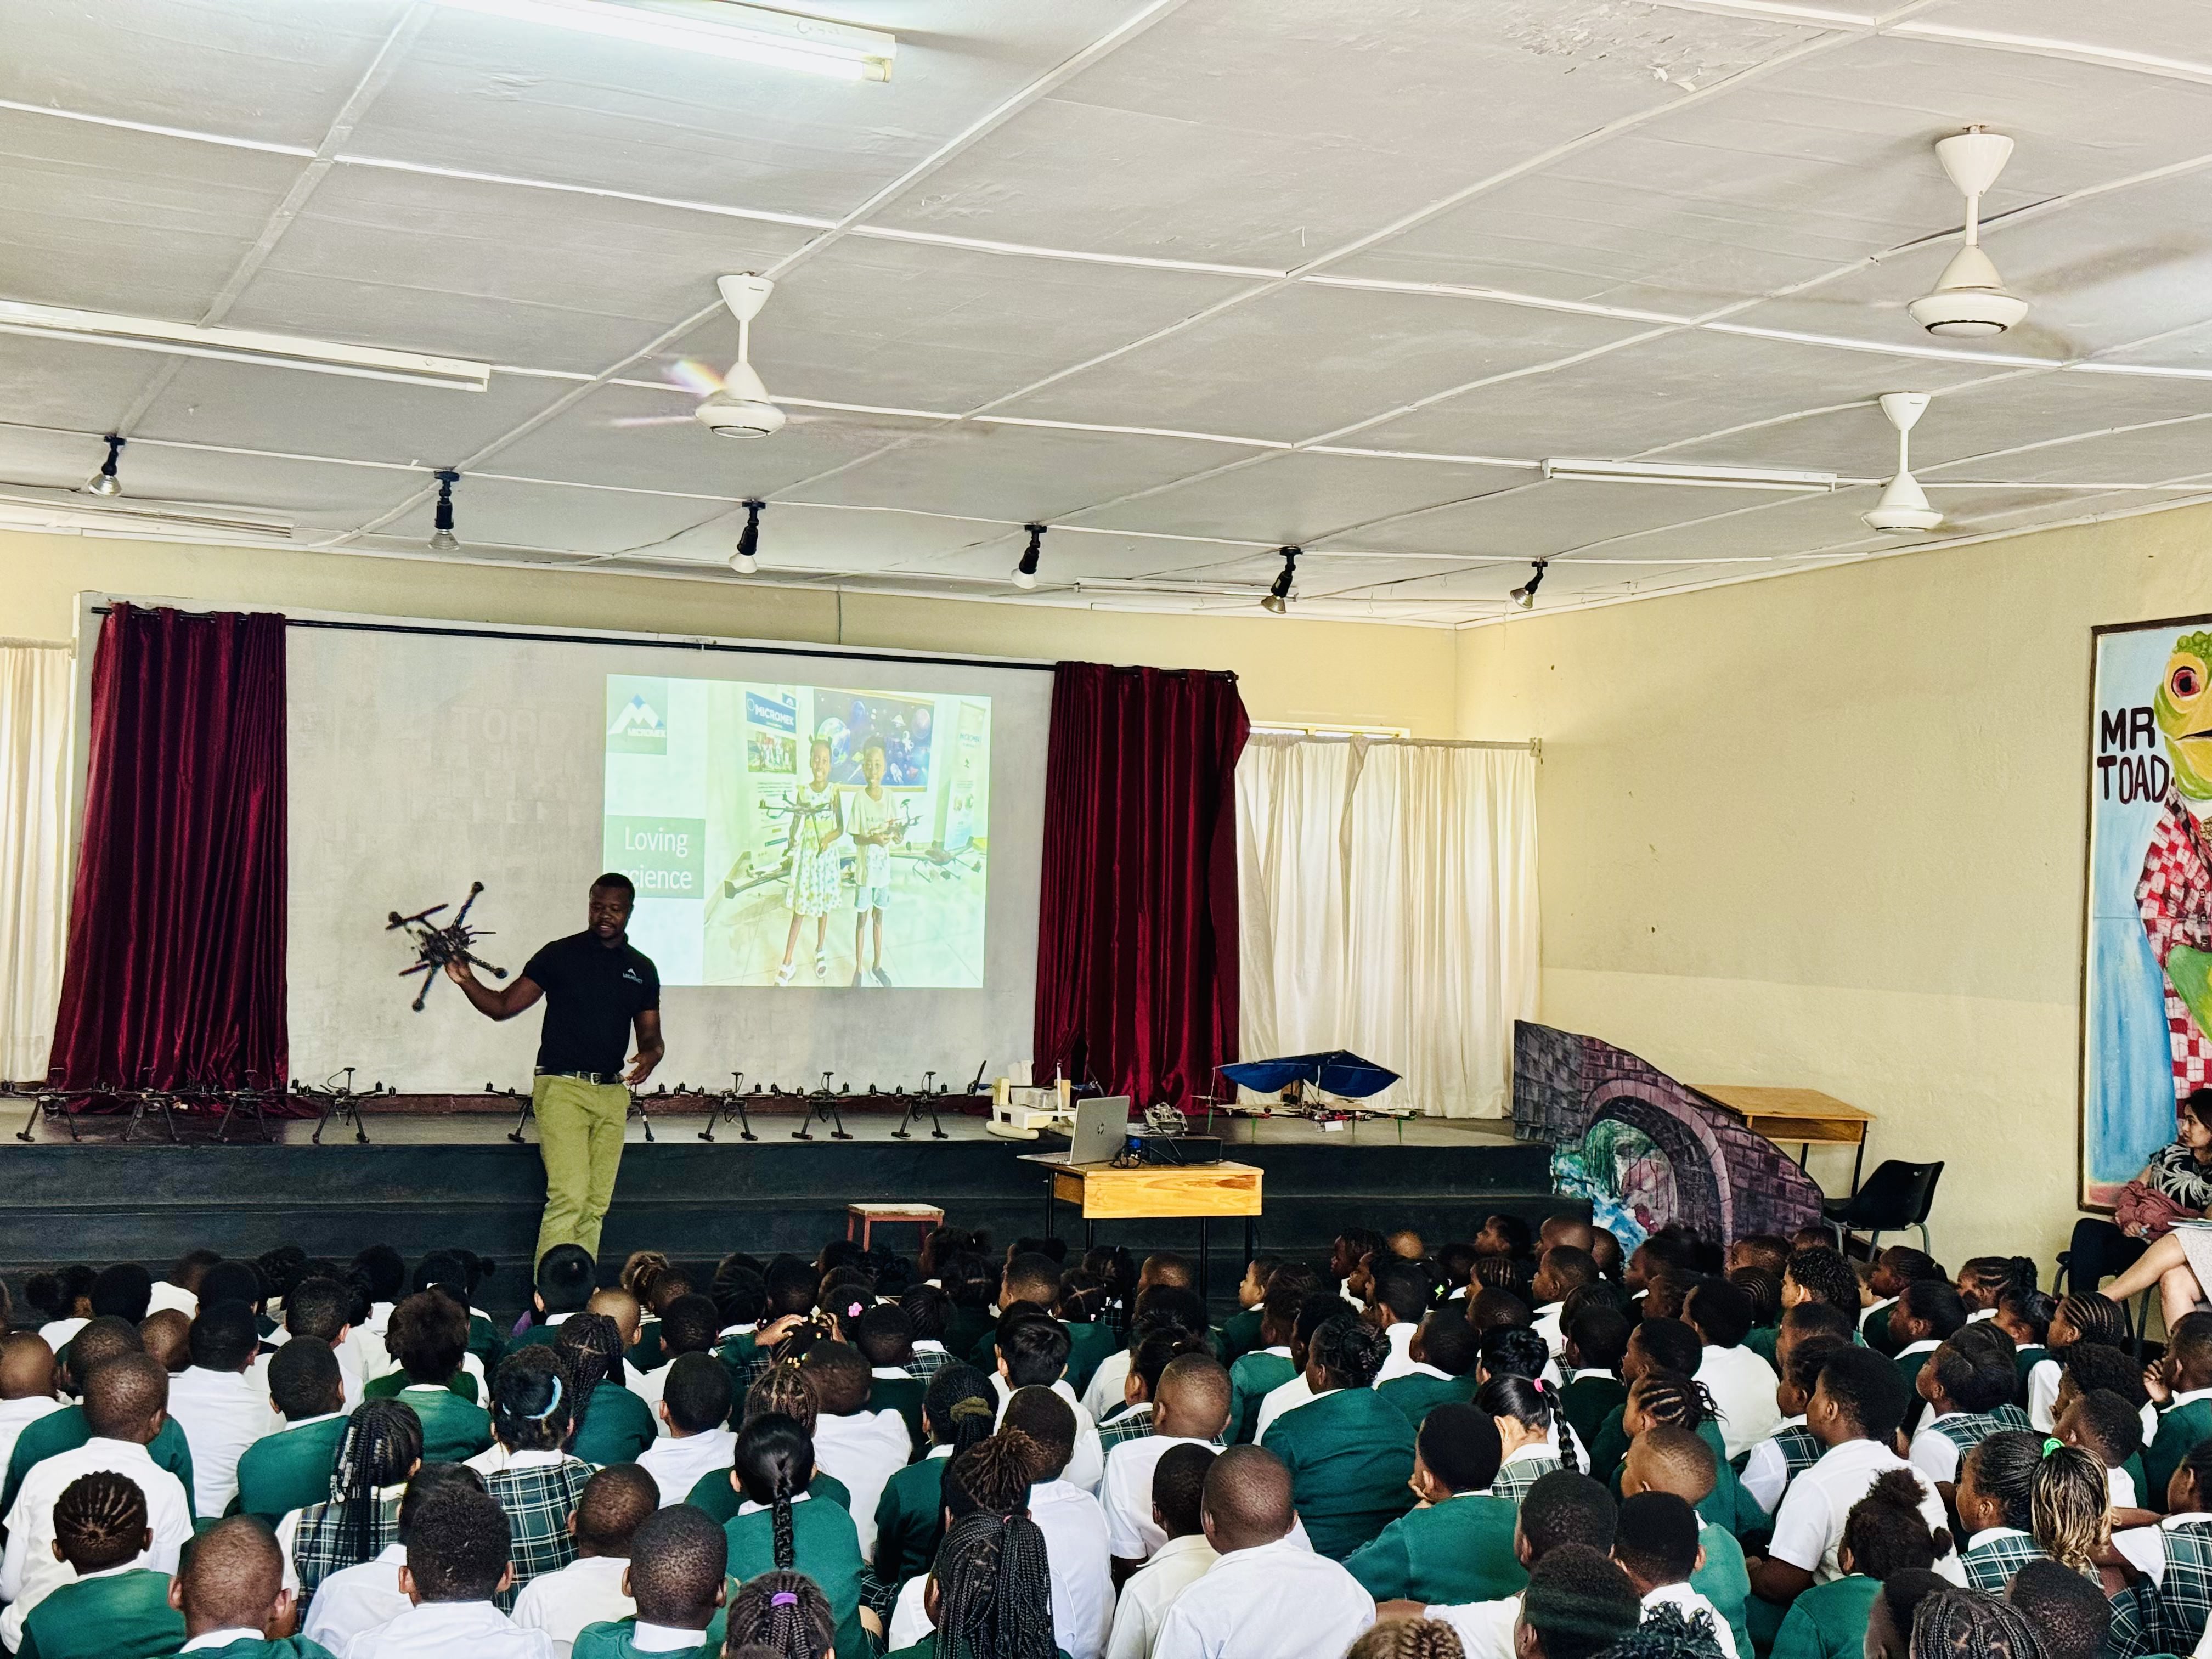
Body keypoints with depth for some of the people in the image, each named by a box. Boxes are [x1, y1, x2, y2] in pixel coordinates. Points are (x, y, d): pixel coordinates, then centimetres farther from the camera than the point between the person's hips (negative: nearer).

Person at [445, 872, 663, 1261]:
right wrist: (467, 981, -16)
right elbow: (502, 1006, 2)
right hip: (562, 1087, -5)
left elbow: (650, 1035, 18)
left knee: (596, 1205, 5)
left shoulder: (642, 969, 13)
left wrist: (651, 1054, -6)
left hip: (613, 1093, 5)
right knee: (569, 1197, -16)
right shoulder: (559, 955, 1)